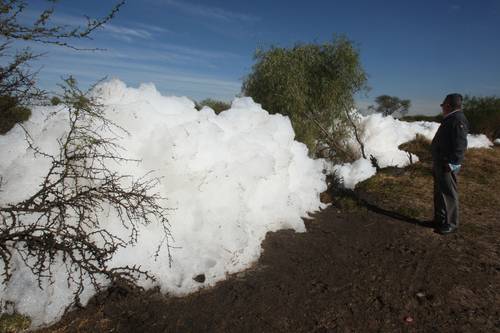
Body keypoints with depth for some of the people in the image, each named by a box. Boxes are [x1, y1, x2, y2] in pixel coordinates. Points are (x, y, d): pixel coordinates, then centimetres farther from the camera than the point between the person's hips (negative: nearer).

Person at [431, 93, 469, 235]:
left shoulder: (458, 120, -16)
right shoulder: (449, 119, 15)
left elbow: (460, 145, -23)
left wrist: (451, 163, -23)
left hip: (446, 166, -10)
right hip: (439, 164, 10)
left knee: (448, 194, -1)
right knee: (439, 193, 18)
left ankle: (450, 224, 11)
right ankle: (439, 219, 30)